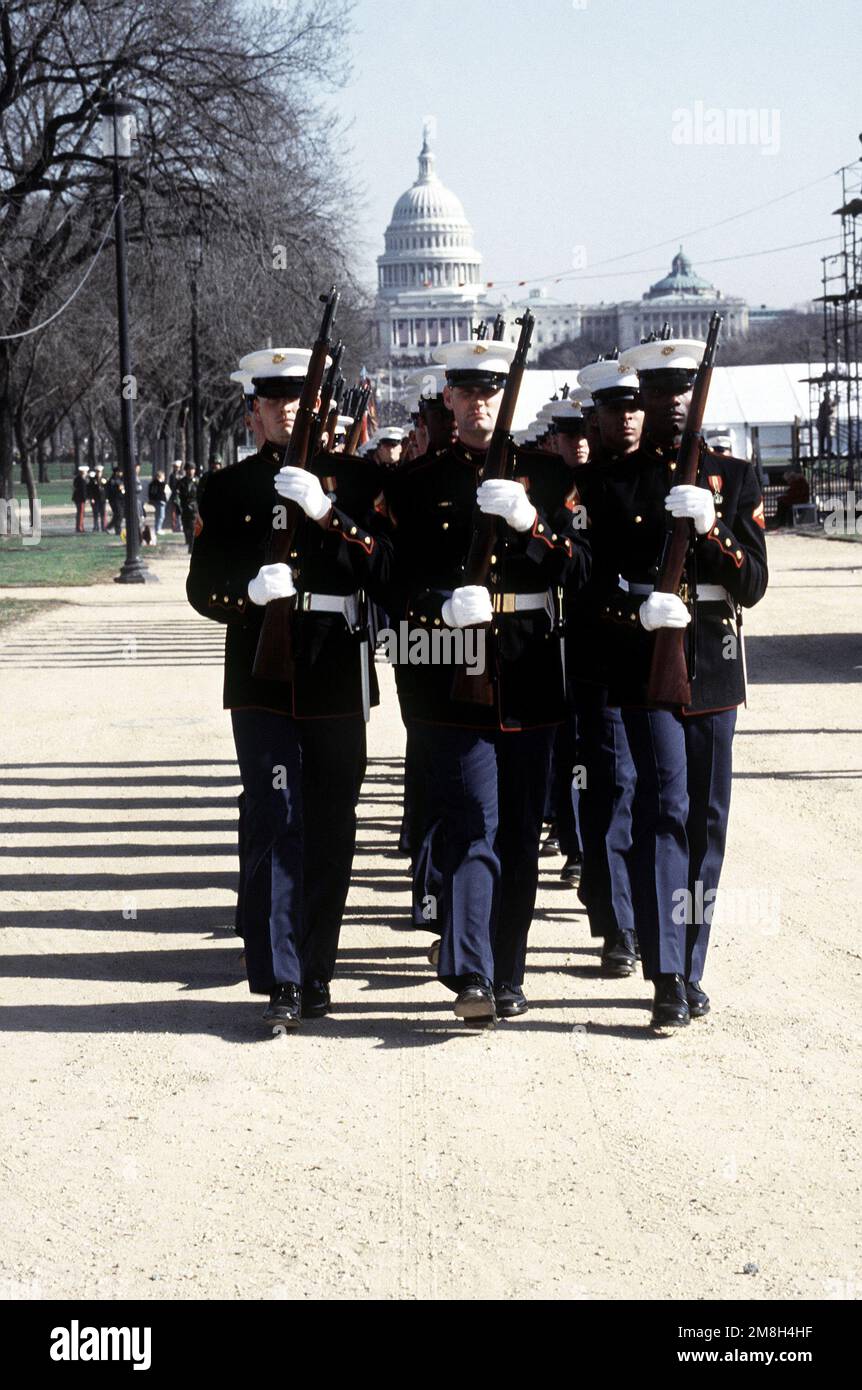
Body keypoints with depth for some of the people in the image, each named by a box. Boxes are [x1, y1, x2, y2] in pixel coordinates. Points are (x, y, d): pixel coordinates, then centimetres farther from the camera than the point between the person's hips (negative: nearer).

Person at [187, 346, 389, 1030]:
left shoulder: (355, 478, 6)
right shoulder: (229, 487, 8)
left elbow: (383, 564, -6)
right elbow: (203, 587, 4)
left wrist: (325, 513, -19)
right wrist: (250, 591, -17)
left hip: (336, 676, 1)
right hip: (262, 676, -1)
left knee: (330, 832, 6)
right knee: (274, 825, -10)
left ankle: (316, 972, 18)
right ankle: (281, 983, -12)